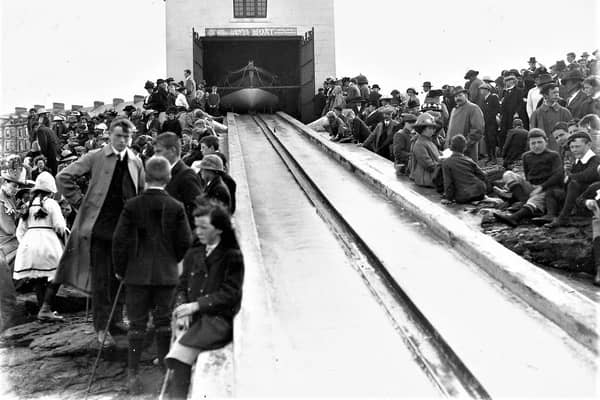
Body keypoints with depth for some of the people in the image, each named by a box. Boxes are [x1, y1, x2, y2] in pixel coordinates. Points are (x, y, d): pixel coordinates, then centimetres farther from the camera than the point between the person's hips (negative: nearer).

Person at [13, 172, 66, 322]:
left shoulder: (28, 205, 14)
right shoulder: (51, 203, -2)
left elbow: (20, 230, 16)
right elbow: (60, 227, -8)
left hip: (28, 242, 6)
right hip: (47, 242, -6)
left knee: (39, 279, 13)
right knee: (56, 276, -1)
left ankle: (43, 310, 17)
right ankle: (45, 310, -11)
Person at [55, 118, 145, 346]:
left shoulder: (135, 162, 8)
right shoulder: (95, 158, -3)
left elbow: (142, 193, 18)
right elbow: (63, 178, -4)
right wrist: (80, 203, -5)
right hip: (98, 225, -3)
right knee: (100, 278, -1)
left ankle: (116, 319, 25)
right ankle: (101, 327, 6)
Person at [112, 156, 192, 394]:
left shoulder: (132, 206, -7)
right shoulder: (176, 207, -5)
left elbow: (120, 240, -7)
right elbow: (185, 241, -3)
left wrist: (120, 269, 6)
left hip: (137, 274, -1)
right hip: (167, 274, 1)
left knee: (137, 324, 5)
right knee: (164, 322, 13)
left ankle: (133, 374, 6)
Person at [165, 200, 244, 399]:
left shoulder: (232, 257, -2)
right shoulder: (193, 253, 15)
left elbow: (229, 294, -7)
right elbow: (182, 286, 17)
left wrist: (196, 305, -13)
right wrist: (182, 307, -3)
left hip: (219, 319, -5)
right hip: (192, 318, 5)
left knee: (181, 351, -27)